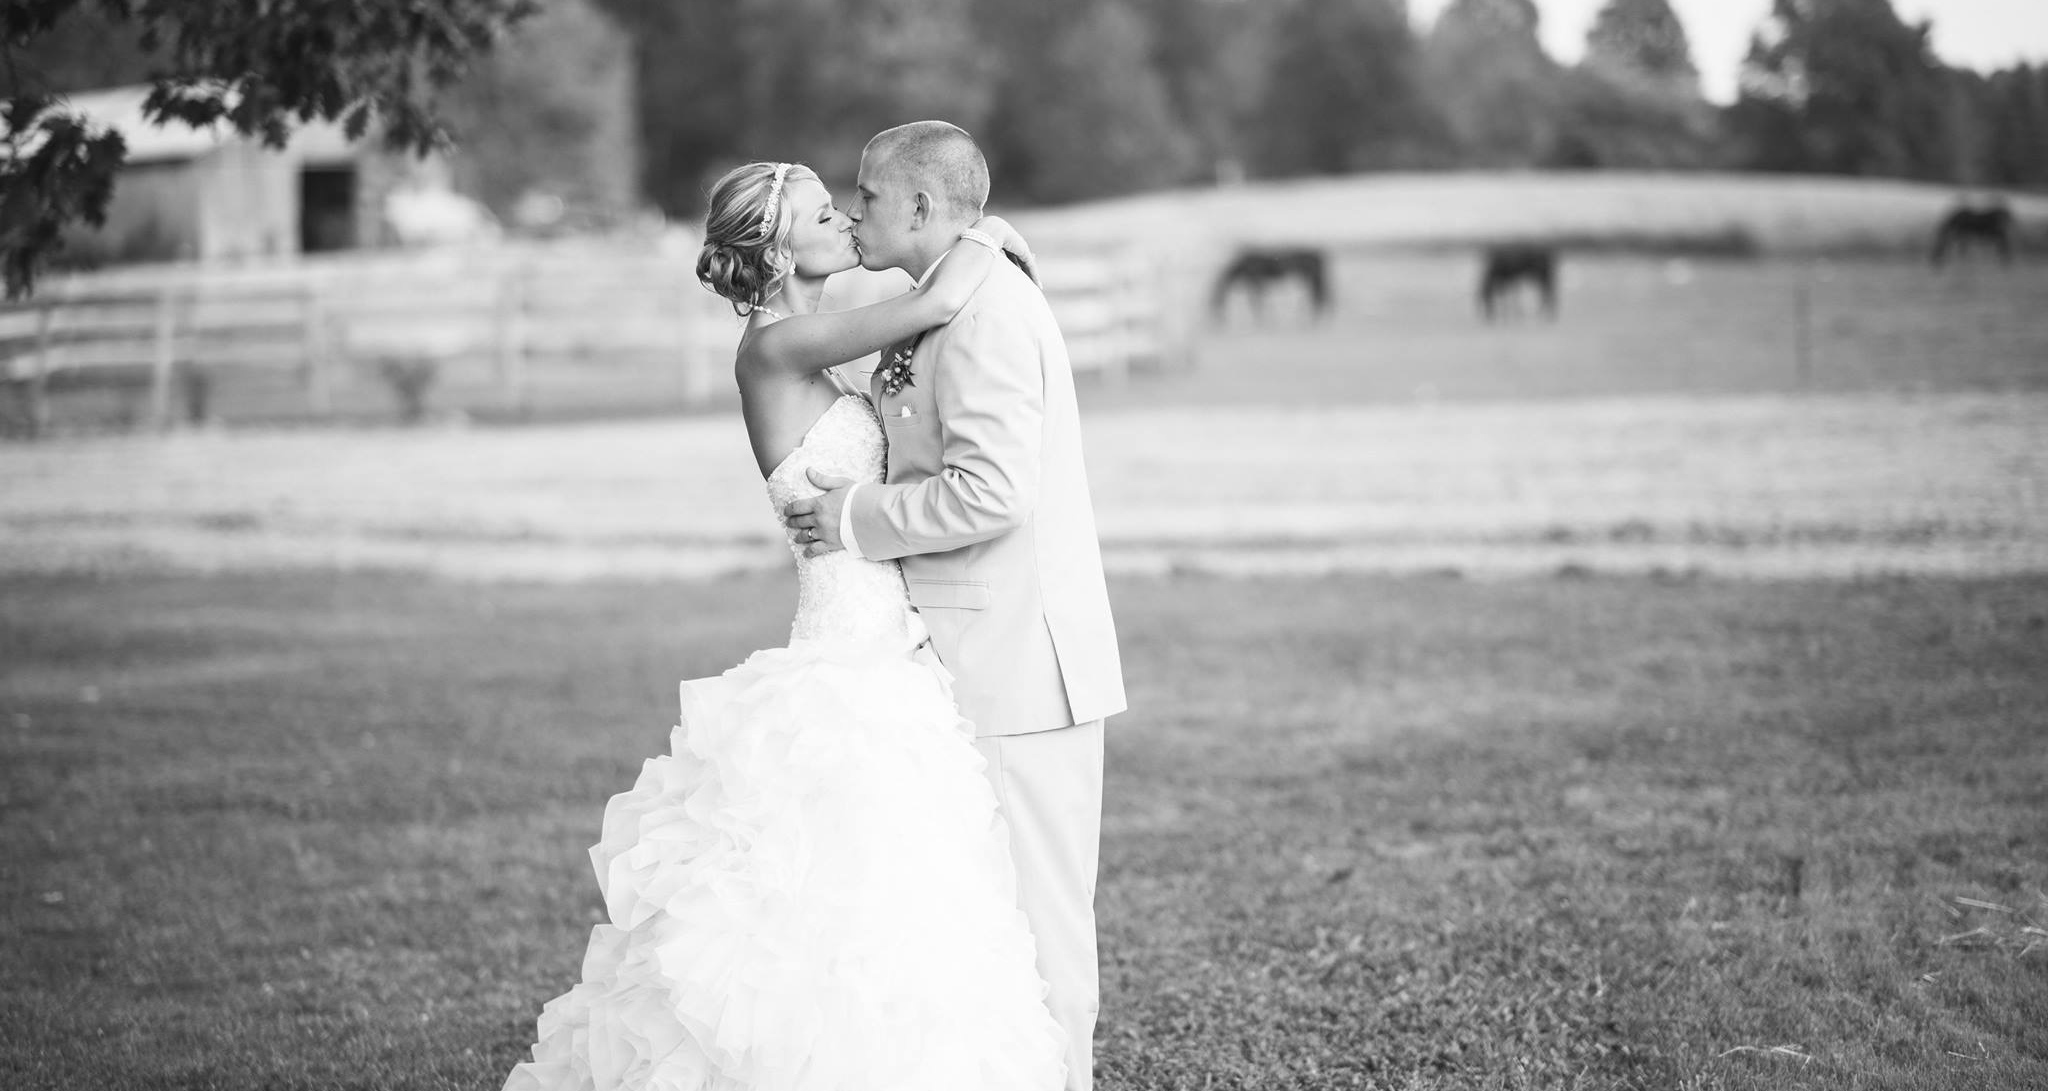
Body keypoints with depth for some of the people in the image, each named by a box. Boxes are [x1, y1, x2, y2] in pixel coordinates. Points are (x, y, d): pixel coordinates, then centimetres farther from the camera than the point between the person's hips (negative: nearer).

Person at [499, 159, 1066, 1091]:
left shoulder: (806, 363, 15)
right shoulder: (775, 345, -12)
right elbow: (939, 300, -19)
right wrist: (986, 238, -2)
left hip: (881, 669, 9)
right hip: (846, 678, -9)